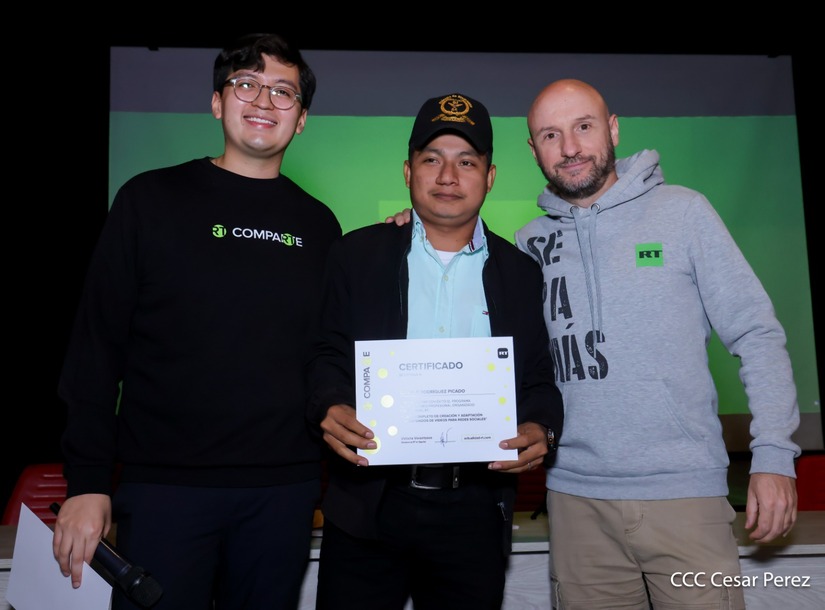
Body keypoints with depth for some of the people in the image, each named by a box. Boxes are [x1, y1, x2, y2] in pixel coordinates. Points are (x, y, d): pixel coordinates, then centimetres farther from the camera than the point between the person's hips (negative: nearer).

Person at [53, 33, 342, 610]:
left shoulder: (318, 224, 7)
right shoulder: (151, 199, 0)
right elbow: (97, 345, -2)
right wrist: (88, 481, -5)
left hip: (284, 490, 3)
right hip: (165, 482, -2)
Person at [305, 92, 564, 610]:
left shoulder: (520, 273, 7)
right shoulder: (356, 255, 4)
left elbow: (539, 379, 8)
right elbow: (327, 356, 3)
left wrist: (541, 430, -12)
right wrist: (330, 408, -18)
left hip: (475, 509, 1)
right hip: (367, 503, -1)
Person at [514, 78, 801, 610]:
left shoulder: (683, 211, -1)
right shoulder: (531, 242, 6)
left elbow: (756, 333, 0)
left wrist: (774, 454, -8)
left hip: (685, 492, -2)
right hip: (576, 495, 2)